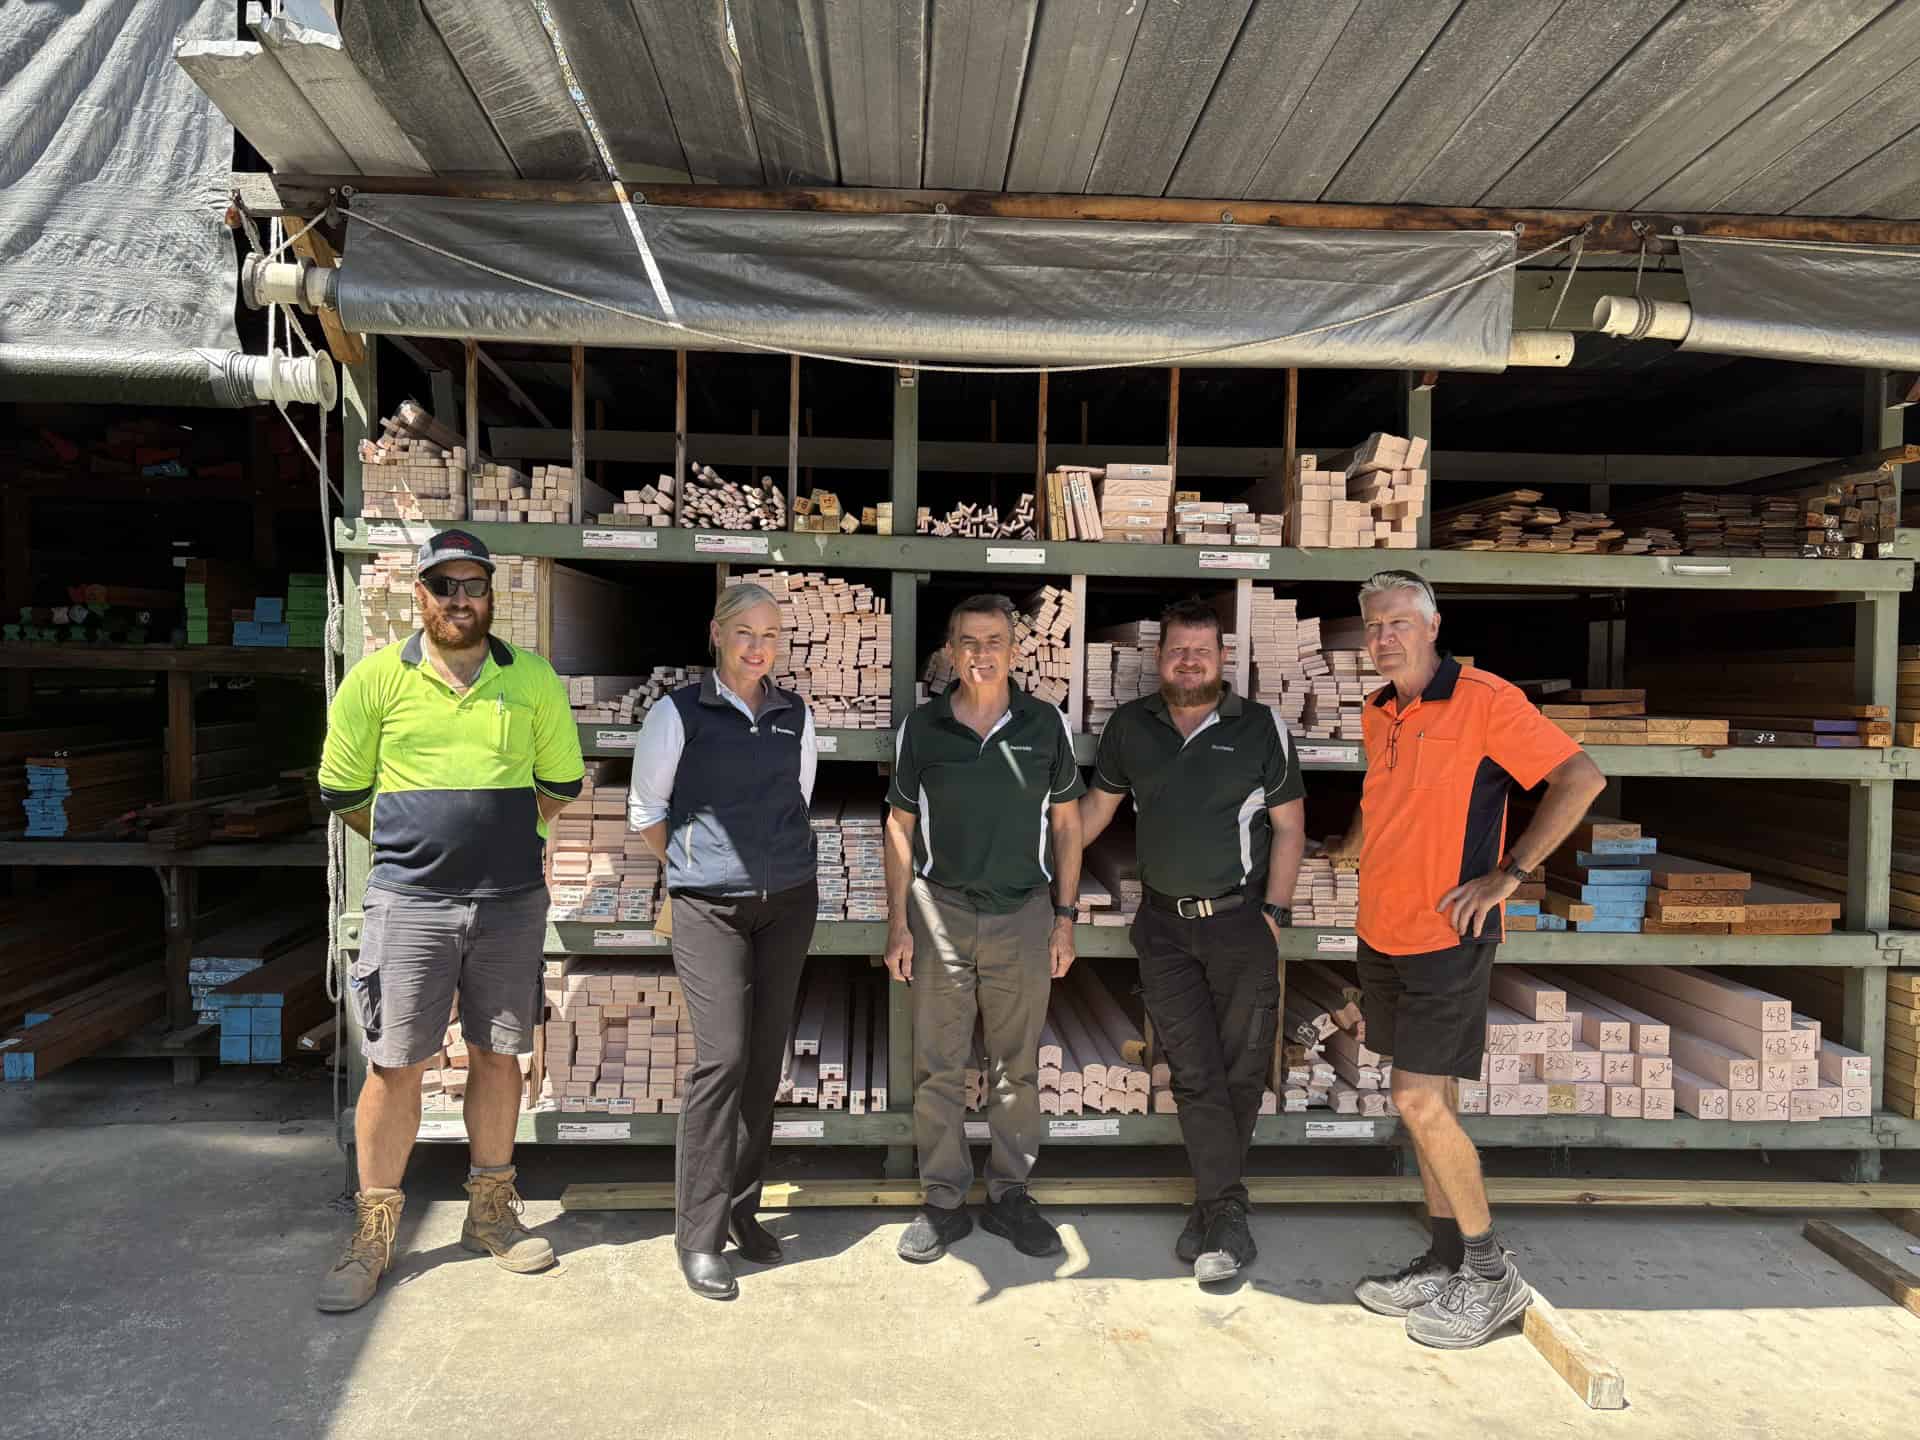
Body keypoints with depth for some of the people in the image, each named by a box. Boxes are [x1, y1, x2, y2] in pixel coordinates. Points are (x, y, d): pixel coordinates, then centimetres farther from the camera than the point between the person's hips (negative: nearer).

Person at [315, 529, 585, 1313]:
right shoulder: (376, 678, -1)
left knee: (497, 1056, 11)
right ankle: (373, 1235, 19)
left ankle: (490, 1211, 27)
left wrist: (499, 836, 11)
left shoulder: (534, 680, 3)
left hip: (512, 902, 2)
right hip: (410, 902, -1)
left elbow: (561, 782, 13)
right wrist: (416, 844, 9)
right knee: (394, 1065, 3)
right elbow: (342, 791, 6)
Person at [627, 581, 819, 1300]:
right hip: (710, 910, -4)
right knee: (721, 1058, -9)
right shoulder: (679, 713, -3)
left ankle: (741, 1209, 22)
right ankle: (699, 1233, 4)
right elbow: (645, 812, 6)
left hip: (788, 902, 4)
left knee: (765, 1058, 7)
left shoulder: (796, 716, 8)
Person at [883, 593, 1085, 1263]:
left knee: (1017, 1066, 11)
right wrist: (897, 923, 0)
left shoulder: (1046, 724, -1)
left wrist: (1065, 918, 2)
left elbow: (1067, 822, 6)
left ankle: (1010, 1195, 27)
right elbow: (900, 827, 4)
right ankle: (944, 1201, 22)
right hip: (940, 913, 0)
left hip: (1023, 914, 1)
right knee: (937, 1065, 6)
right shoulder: (921, 727, -2)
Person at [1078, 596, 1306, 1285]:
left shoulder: (1261, 727, -1)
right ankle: (1225, 1212, 9)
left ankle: (1213, 1202, 20)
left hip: (1239, 918, -2)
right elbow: (1098, 805, 17)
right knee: (1194, 1072, 1)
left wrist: (1273, 911, -6)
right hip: (1164, 924, 2)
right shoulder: (1130, 726, 7)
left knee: (1240, 1068, 3)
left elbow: (1289, 826, 2)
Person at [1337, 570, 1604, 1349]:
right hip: (1382, 934, 7)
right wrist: (1337, 851, 22)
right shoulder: (1377, 715, 10)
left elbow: (1580, 778, -15)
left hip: (1446, 938, -7)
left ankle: (1492, 1276, 10)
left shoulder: (1485, 700, -12)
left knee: (1420, 1102, -8)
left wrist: (1508, 875, -18)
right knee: (1428, 1100, 13)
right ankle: (1447, 1261, 25)